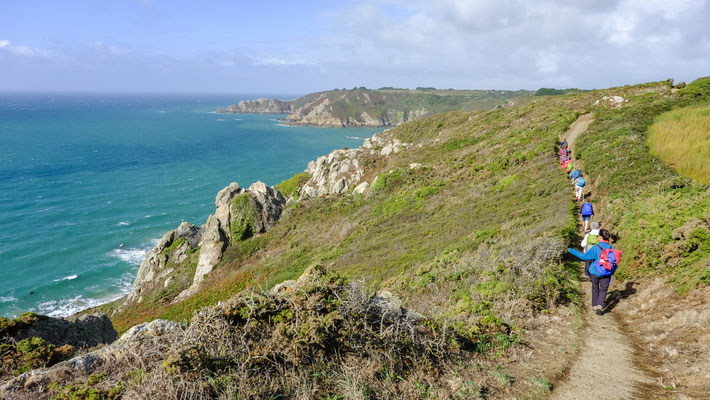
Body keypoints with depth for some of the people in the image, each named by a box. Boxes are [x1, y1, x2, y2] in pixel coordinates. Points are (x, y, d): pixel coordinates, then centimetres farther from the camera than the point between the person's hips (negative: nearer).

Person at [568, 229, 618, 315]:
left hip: (594, 272, -1)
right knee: (603, 290, 12)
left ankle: (594, 305, 29)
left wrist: (571, 250, -4)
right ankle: (600, 305, -7)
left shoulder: (596, 248, -18)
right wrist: (612, 273, 16)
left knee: (595, 289, 19)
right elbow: (616, 263, 1)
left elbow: (583, 256, -12)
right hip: (606, 274, 1)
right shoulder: (612, 249, -7)